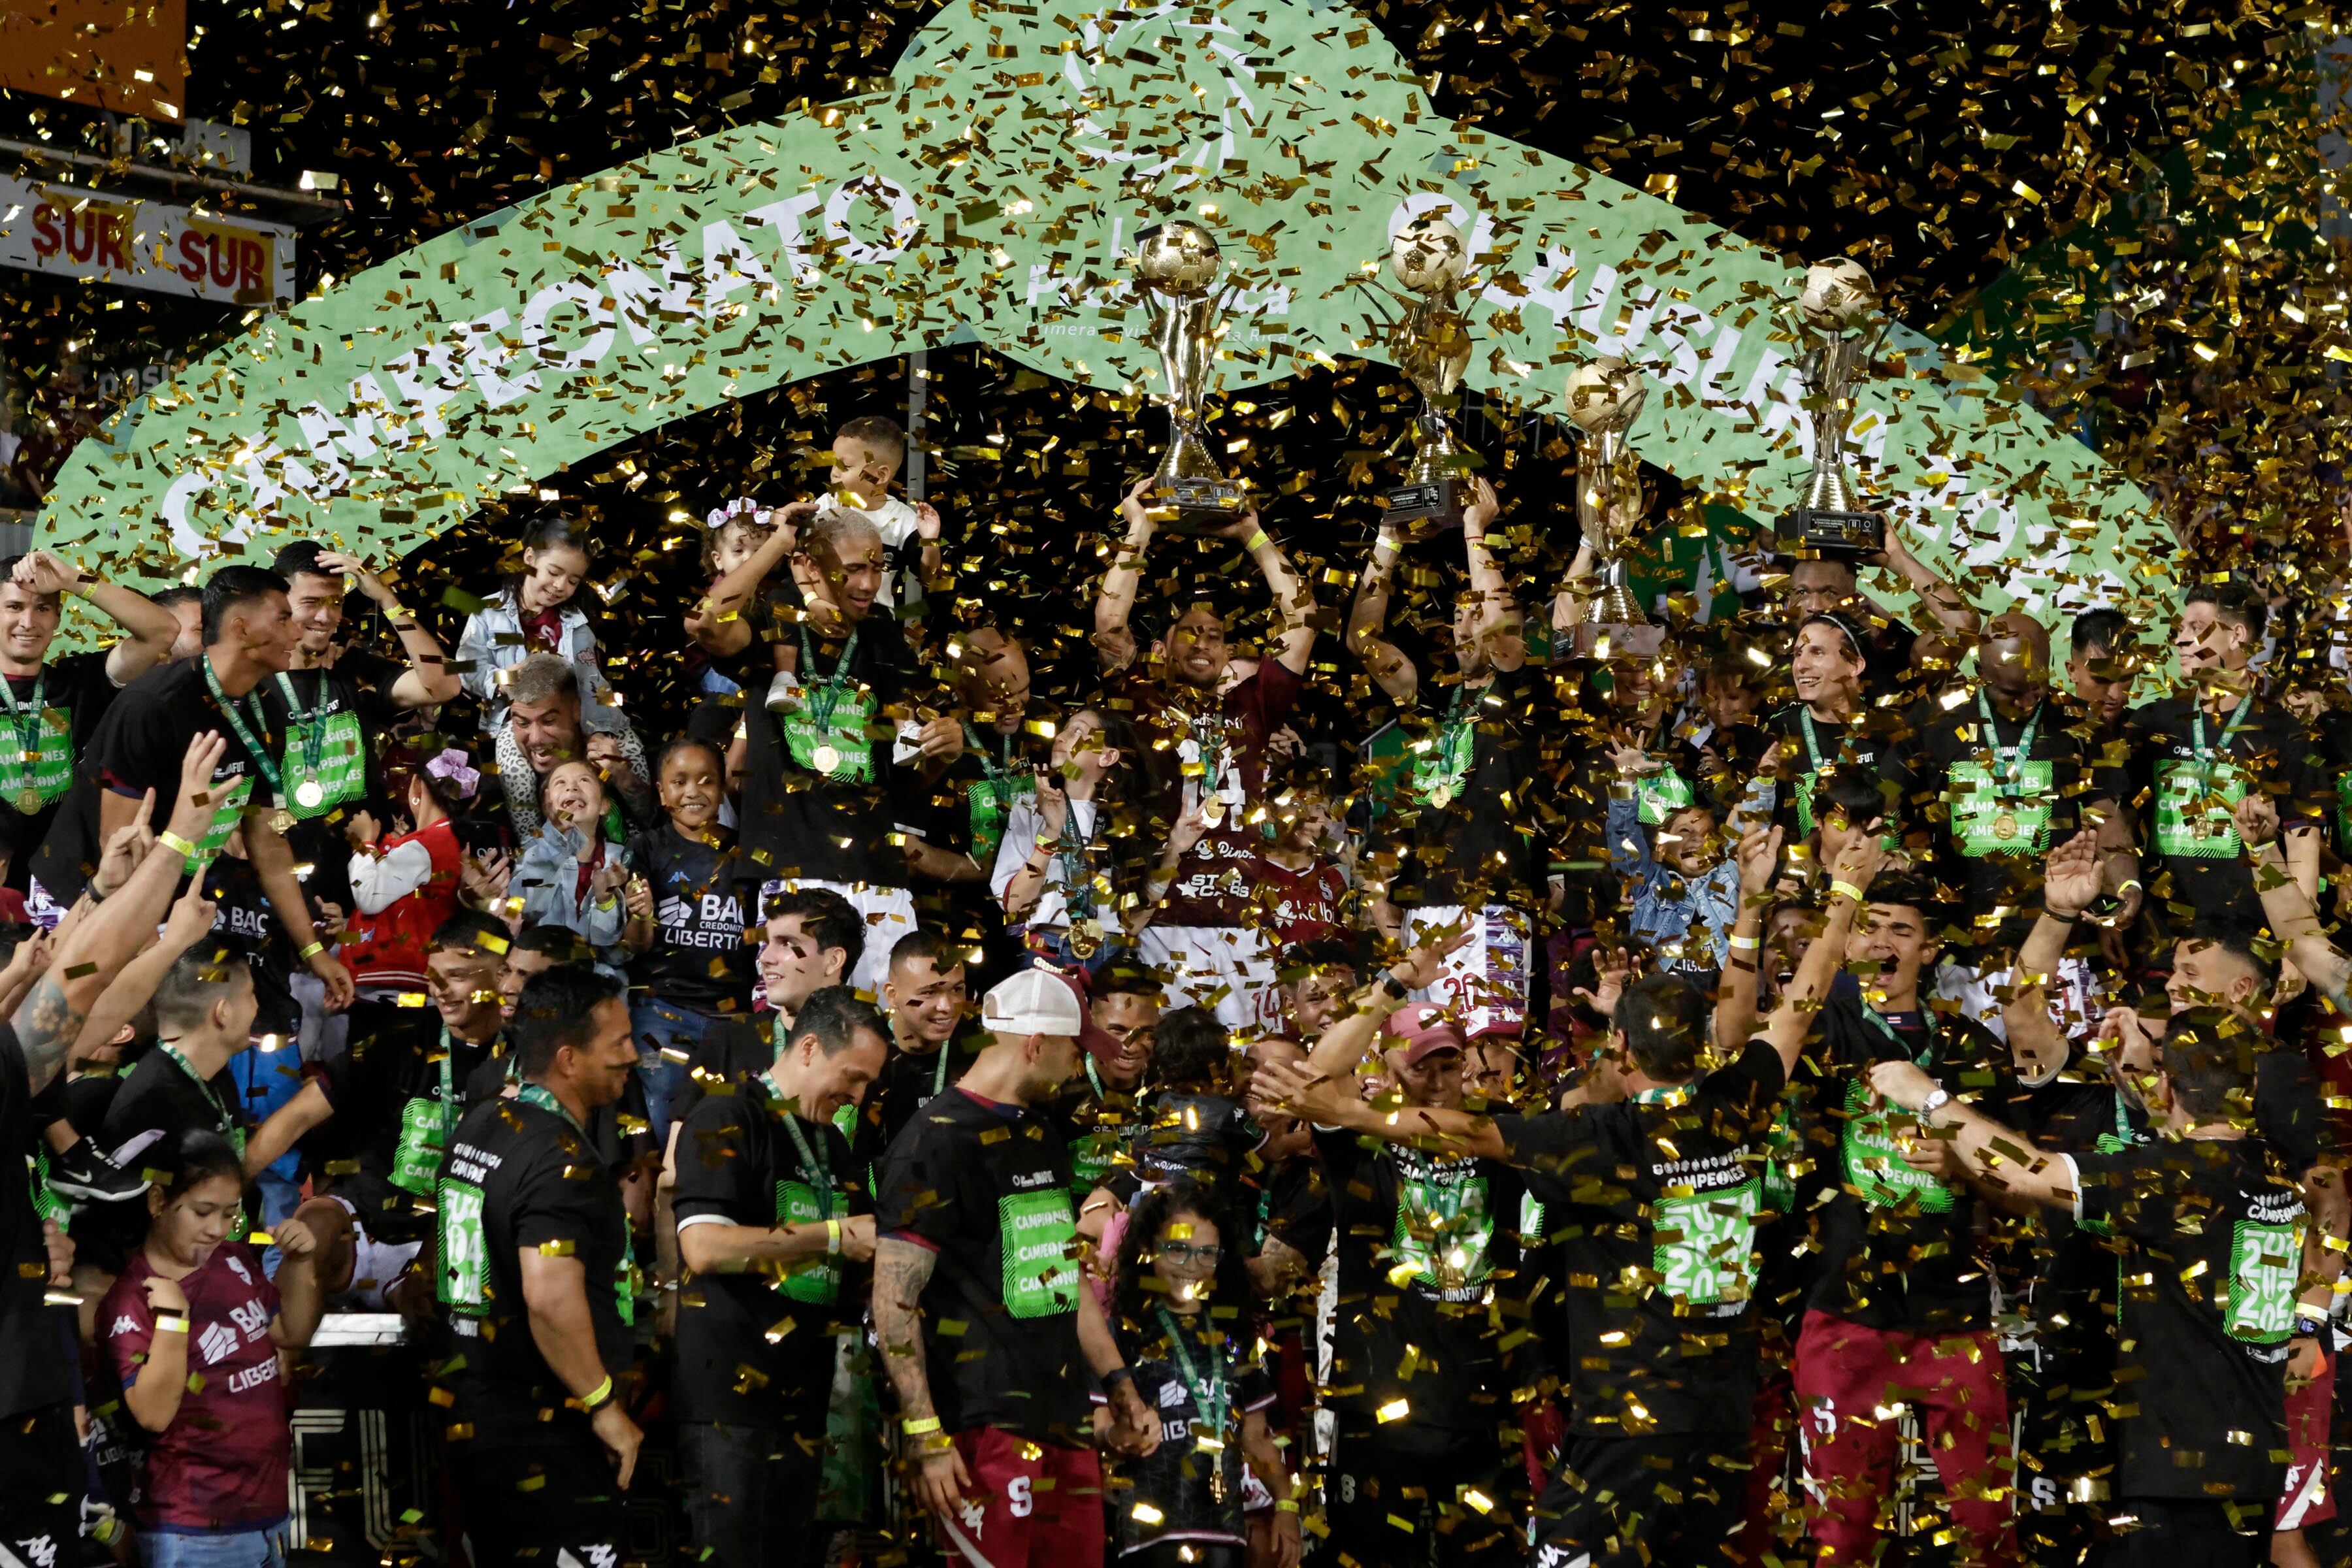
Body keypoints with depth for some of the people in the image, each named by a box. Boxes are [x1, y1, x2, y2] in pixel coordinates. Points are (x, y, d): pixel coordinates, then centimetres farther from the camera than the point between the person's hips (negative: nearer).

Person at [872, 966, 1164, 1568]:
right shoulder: (937, 1143, -10)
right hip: (987, 1429, -8)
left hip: (1066, 1422, 8)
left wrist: (1119, 1384, 20)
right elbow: (893, 1303, -14)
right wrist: (927, 1440, -19)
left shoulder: (1042, 1138, 19)